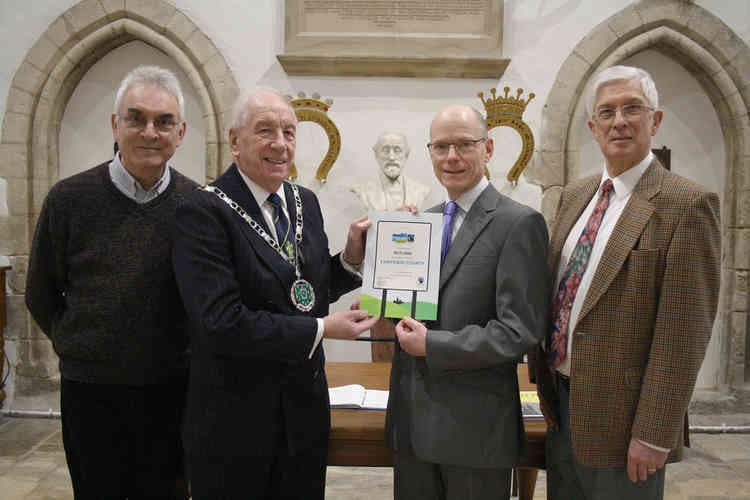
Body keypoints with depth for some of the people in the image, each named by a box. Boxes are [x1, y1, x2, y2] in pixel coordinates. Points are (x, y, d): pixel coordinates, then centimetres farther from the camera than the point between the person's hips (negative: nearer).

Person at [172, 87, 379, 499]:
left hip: (306, 406, 6)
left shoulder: (306, 202, 5)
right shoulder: (204, 213, -16)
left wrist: (351, 257, -6)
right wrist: (322, 329, -20)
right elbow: (221, 322, -24)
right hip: (234, 415, -6)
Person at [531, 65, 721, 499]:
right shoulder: (576, 196, 8)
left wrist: (653, 435, -16)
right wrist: (547, 384, 10)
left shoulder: (687, 204, -13)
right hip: (562, 401, 6)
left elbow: (683, 336, -17)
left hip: (620, 415, -6)